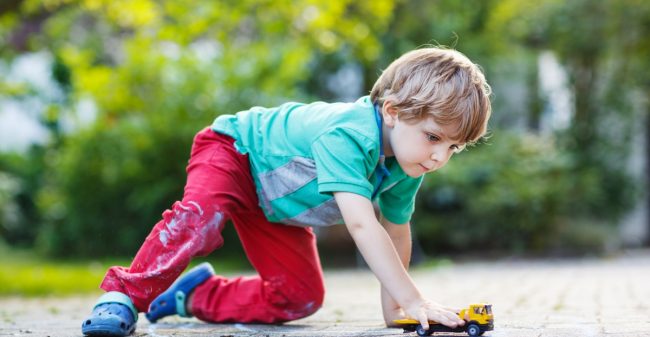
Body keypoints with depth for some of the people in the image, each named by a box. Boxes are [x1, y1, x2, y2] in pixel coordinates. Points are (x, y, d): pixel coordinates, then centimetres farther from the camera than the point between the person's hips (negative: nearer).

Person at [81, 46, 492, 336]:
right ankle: (125, 295, -25)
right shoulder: (346, 134, -43)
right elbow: (361, 224, -50)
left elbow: (396, 232, -2)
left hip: (278, 203, 8)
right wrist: (413, 300, -51)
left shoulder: (406, 170, -17)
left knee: (301, 296, 5)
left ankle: (198, 294, 20)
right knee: (201, 217, -39)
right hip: (235, 148, -8)